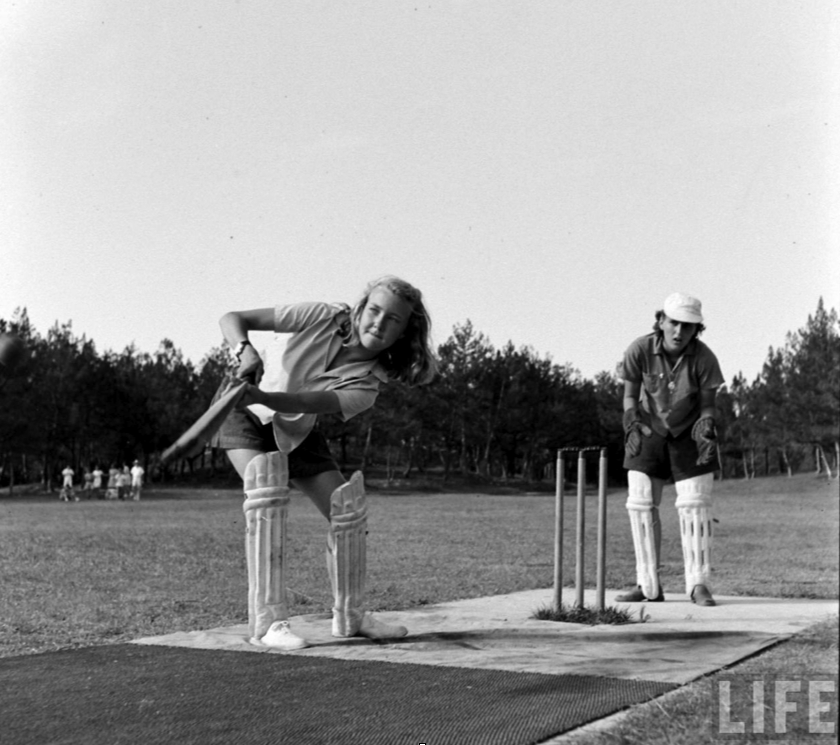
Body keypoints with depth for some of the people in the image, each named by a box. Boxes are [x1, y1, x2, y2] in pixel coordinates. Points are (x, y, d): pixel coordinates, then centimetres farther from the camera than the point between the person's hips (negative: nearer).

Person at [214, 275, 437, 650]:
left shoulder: (367, 384, -20)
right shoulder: (324, 317, -23)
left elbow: (309, 402, -38)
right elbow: (232, 319, -22)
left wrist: (258, 395, -54)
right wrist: (245, 351, -43)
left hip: (298, 434, 3)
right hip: (250, 420, -3)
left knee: (347, 508, -8)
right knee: (267, 491, -29)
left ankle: (349, 615, 13)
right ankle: (267, 621, -29)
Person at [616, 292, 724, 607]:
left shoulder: (704, 358, -23)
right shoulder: (639, 350, -22)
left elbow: (707, 406, -14)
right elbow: (630, 396, -9)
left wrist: (706, 430, -33)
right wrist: (632, 427, -23)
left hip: (689, 436, -1)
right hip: (648, 432, 1)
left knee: (695, 506, -5)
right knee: (641, 504, -2)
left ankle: (699, 584, 5)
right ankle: (648, 585, 7)